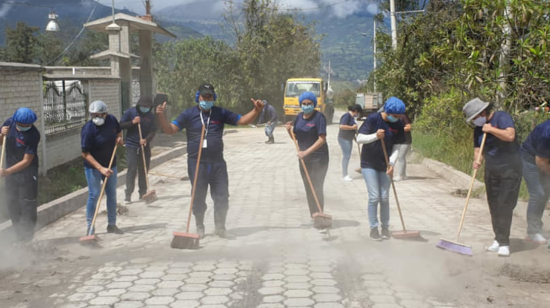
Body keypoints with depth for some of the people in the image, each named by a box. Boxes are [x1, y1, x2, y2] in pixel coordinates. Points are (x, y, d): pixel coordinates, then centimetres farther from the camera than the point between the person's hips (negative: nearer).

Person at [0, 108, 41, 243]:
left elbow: (26, 161, -20)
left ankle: (27, 237, 8)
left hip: (27, 173, -6)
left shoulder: (33, 135, -22)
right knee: (12, 205, 11)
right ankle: (19, 237, 22)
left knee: (27, 206, -2)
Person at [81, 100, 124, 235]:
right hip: (93, 166, -6)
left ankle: (112, 224, 25)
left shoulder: (112, 120, -7)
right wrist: (101, 168, -30)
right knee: (94, 195, -5)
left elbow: (119, 131, 17)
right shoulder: (88, 129, -22)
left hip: (110, 165, 6)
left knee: (112, 195, 12)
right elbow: (85, 153, -23)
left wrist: (119, 138, -7)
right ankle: (90, 227, 5)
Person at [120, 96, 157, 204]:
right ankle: (128, 195, -6)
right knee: (132, 169, -10)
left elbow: (153, 131, -3)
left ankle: (143, 193, 19)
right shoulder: (130, 112, -3)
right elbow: (121, 125, -1)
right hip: (132, 146, -3)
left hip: (145, 146, 3)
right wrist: (132, 122, -16)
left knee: (143, 170, 8)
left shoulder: (151, 116, 3)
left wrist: (146, 139, -21)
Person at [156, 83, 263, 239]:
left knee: (222, 196, 4)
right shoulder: (188, 114, 0)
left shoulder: (221, 113, 6)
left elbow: (243, 120, 6)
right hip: (196, 163, -2)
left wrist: (256, 110, -10)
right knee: (198, 197, 7)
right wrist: (161, 116, -25)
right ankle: (199, 227, 25)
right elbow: (170, 130, -7)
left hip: (217, 163, 2)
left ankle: (220, 227, 20)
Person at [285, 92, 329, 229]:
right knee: (308, 189, 12)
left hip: (318, 158, -7)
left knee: (317, 189, -8)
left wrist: (307, 152, -27)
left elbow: (322, 139, -19)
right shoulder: (299, 117, 7)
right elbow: (295, 137, 15)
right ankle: (314, 217, 21)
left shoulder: (319, 117, -13)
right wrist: (289, 130, -7)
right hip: (304, 158, 7)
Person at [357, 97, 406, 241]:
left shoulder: (398, 125, -4)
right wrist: (375, 136, -30)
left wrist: (391, 163, -16)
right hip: (369, 164, -3)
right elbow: (359, 139, -15)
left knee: (384, 197, 6)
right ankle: (373, 228, 7)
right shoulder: (373, 119, -15)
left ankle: (385, 227, 21)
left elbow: (396, 147, -2)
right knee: (374, 196, -6)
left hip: (385, 165, 3)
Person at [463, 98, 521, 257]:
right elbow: (478, 148, 9)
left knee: (505, 205, -9)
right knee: (494, 206, 8)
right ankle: (499, 240, 18)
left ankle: (504, 243, -3)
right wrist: (477, 160, -10)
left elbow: (510, 135, -25)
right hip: (491, 170, 7)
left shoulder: (502, 117, -11)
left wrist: (491, 129, -18)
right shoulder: (479, 128, 10)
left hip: (509, 169, -7)